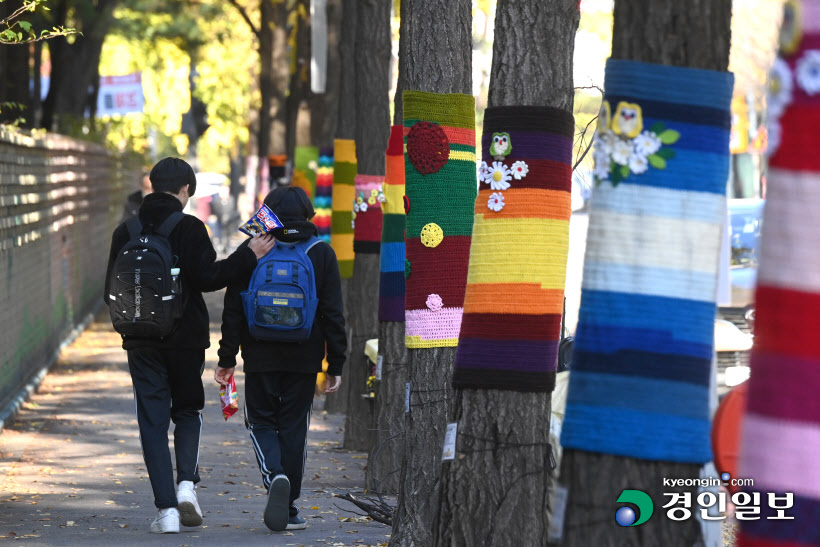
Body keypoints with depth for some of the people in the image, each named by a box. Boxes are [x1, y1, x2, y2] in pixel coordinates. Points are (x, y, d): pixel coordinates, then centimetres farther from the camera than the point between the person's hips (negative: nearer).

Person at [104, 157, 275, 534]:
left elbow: (112, 291, 7)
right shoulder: (190, 228, -8)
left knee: (153, 421, 4)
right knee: (187, 411, 17)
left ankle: (166, 508, -4)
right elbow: (207, 277, -17)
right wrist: (249, 255, -11)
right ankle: (186, 483, -4)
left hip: (142, 342, 2)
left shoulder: (126, 232, 3)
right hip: (185, 339, -2)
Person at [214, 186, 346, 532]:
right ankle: (288, 508, 7)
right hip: (304, 359, 1)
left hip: (260, 357, -1)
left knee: (262, 421, 11)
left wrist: (227, 357, 5)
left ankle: (275, 476, -17)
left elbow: (233, 310, 0)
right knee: (294, 427, 7)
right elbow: (334, 314, 0)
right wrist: (335, 364, 5)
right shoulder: (321, 253, 2)